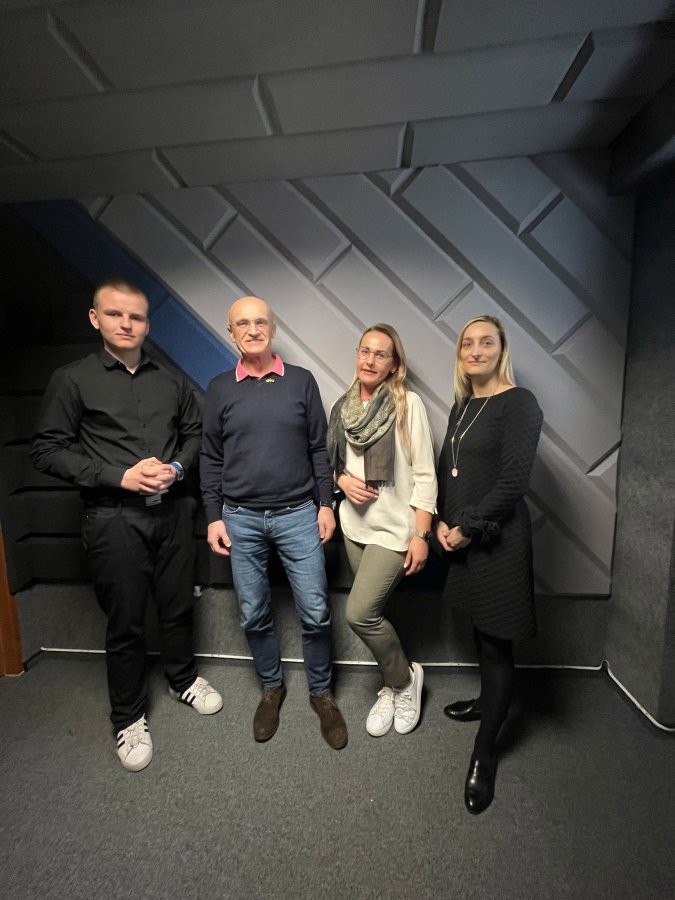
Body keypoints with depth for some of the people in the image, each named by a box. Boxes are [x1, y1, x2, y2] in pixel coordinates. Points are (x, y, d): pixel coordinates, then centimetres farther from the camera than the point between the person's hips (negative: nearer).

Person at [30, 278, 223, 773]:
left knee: (178, 607, 17)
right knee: (126, 622, 9)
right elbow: (47, 450, -5)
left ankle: (184, 679, 43)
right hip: (115, 519, -3)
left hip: (173, 510, 3)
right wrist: (120, 476, -16)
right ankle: (129, 719, 32)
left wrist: (177, 467, -7)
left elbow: (195, 431, 14)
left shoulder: (171, 380, 8)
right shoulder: (72, 380, -2)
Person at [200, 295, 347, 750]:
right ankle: (271, 688, 38)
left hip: (298, 514, -1)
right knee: (254, 615, 13)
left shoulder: (301, 380, 1)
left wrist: (326, 503, 0)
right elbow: (211, 459, 6)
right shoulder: (220, 389, 3)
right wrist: (214, 516, 3)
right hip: (241, 519, 1)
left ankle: (322, 693, 29)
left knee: (315, 613, 4)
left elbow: (319, 448, 3)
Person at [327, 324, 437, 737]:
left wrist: (421, 535, -14)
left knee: (360, 613, -10)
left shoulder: (408, 404, -11)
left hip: (394, 529, -5)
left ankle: (405, 677, 20)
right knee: (372, 612, 14)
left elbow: (425, 475, -12)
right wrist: (342, 478, -6)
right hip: (355, 525, 6)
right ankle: (394, 686, 38)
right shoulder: (344, 405, 5)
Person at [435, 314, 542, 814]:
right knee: (481, 629, 21)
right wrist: (443, 522, 0)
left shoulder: (519, 403, -11)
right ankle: (488, 701, 43)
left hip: (497, 538, -6)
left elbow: (513, 481, -17)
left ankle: (485, 752, 22)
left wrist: (468, 528, -14)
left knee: (497, 641, 5)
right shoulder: (462, 404, 11)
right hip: (461, 537, 7)